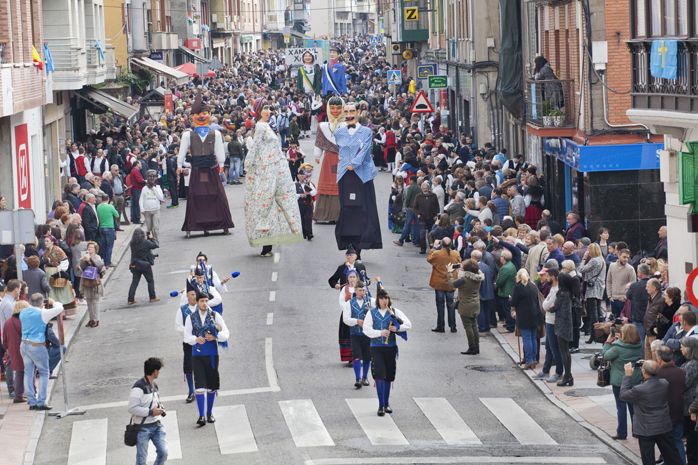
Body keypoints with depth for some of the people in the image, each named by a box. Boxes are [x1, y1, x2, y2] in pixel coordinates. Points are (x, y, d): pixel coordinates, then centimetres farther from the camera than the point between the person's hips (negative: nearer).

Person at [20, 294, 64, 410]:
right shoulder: (42, 313, -13)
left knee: (28, 373, 10)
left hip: (24, 345, 6)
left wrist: (41, 307, 22)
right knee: (43, 373, 6)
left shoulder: (23, 312, 5)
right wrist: (53, 303, 12)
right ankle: (41, 402, 2)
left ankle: (32, 402, 12)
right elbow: (59, 308, -7)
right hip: (37, 346, -6)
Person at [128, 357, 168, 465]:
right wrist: (151, 412, -21)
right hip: (142, 428, -7)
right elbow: (132, 408, -21)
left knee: (163, 452, -4)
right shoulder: (138, 388, -17)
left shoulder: (154, 386, 11)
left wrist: (160, 409, 6)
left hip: (156, 425, 7)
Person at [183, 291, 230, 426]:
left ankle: (209, 413, 24)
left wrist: (215, 337, -20)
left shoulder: (215, 316, 2)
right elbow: (187, 336, -1)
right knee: (199, 385, -11)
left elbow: (226, 333, -2)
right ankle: (201, 416, -13)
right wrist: (196, 339, -21)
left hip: (212, 355, 1)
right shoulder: (191, 318, 4)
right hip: (197, 355, -1)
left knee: (212, 386, 9)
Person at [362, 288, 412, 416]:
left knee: (388, 376, 9)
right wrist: (380, 333, -18)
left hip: (391, 347, 2)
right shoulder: (372, 313, 3)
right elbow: (366, 329, -4)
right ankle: (381, 405, -11)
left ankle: (386, 403, 24)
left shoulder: (394, 312, 4)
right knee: (379, 375, -12)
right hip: (376, 347, -2)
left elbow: (408, 324, 1)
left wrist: (397, 328, -16)